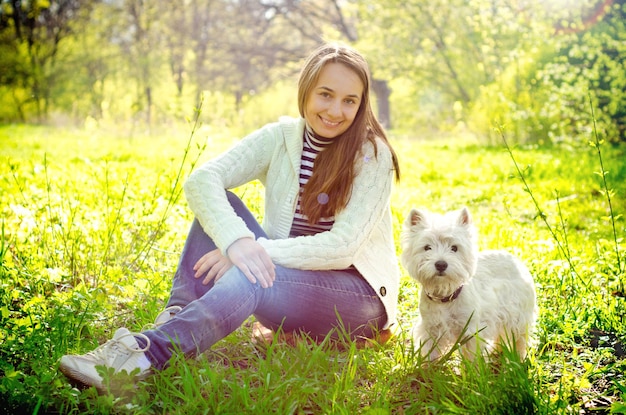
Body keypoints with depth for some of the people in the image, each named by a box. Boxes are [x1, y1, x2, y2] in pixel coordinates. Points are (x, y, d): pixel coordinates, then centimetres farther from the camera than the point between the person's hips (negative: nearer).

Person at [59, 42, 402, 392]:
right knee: (219, 204, -16)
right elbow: (202, 180, -16)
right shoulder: (281, 138, -2)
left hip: (360, 298, -4)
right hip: (288, 278, 5)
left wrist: (261, 252, -30)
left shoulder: (373, 155, -12)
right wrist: (236, 240, -36)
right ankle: (175, 319, -28)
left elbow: (342, 247, -21)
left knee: (251, 276, -36)